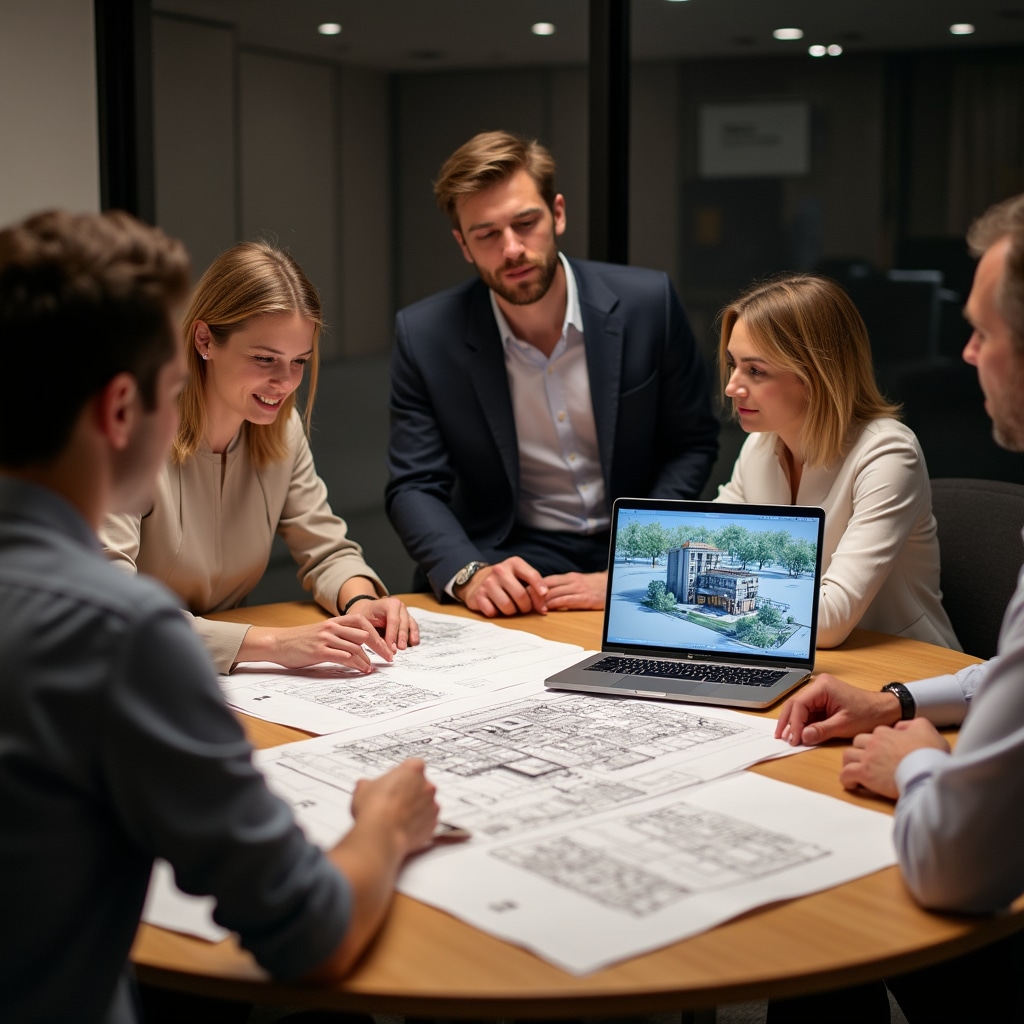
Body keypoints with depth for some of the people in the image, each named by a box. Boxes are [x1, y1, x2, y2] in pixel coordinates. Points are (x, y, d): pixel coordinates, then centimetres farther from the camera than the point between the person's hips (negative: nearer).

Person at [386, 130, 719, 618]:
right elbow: (415, 487, -4)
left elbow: (692, 445, 1)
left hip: (632, 555, 0)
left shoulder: (647, 303, -6)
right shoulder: (424, 335, -7)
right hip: (508, 557, 0)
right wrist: (468, 574, -24)